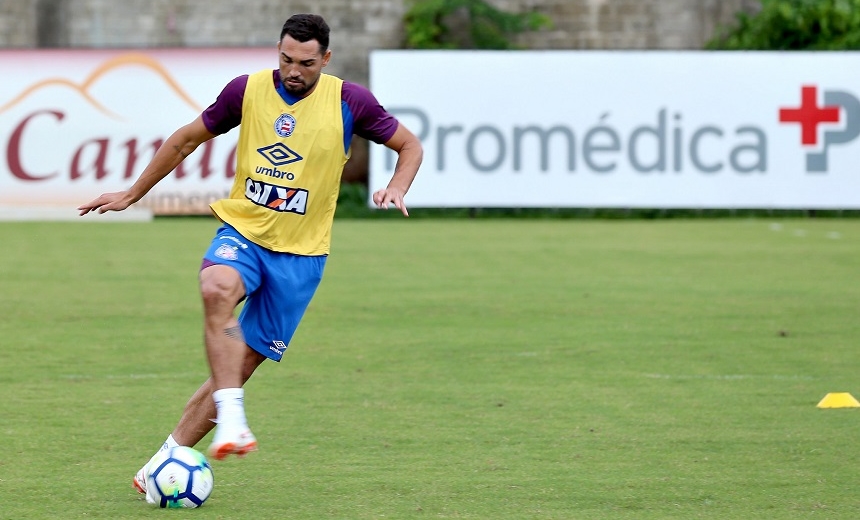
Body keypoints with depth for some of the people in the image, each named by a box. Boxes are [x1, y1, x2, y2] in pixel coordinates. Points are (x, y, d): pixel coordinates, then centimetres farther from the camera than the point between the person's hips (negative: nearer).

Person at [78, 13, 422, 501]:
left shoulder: (350, 102, -6)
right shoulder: (247, 90, -2)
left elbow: (410, 145, 7)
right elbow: (187, 139, 12)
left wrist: (397, 188, -14)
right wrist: (131, 195, 16)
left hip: (301, 253, 0)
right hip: (242, 229, 0)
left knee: (246, 361, -3)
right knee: (218, 289, -35)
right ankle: (231, 417, -39)